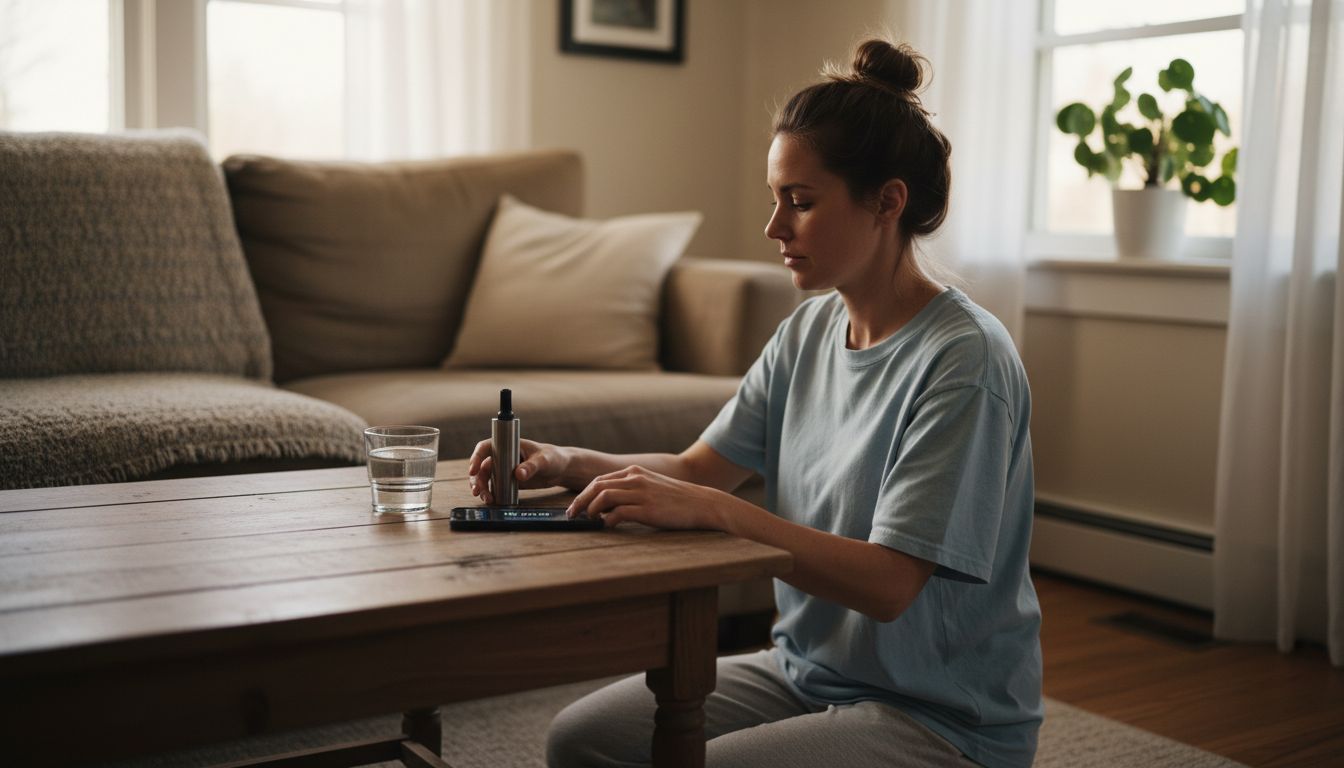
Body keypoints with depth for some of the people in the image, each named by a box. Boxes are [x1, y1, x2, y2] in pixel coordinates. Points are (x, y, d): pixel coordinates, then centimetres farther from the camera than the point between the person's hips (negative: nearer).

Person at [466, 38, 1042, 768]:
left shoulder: (963, 361, -22)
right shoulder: (808, 331, 3)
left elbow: (888, 585, -26)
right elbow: (700, 467, 3)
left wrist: (710, 509, -31)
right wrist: (572, 464, -13)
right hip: (809, 670, 7)